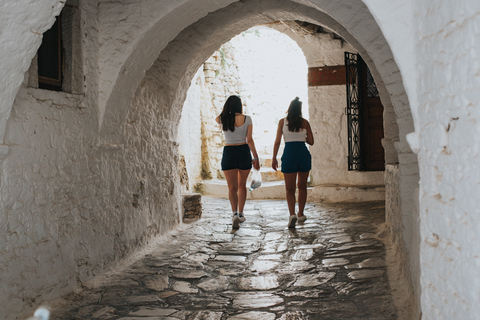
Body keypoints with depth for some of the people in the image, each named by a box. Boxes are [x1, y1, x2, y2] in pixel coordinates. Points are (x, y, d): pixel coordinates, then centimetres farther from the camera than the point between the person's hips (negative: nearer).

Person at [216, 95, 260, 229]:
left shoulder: (222, 119, -3)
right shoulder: (247, 119, -4)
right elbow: (250, 140, -6)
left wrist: (228, 109, 21)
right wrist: (256, 157, -1)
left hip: (228, 153, -1)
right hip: (244, 152, 1)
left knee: (232, 187, -2)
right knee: (242, 185, 17)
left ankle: (235, 213, -22)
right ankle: (241, 213, 24)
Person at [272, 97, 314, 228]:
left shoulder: (282, 122, 1)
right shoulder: (305, 122, 4)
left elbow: (277, 142, -1)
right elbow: (311, 141, 6)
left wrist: (274, 158, 5)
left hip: (289, 154, -1)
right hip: (303, 153, 2)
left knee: (289, 189, 2)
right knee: (302, 186, 18)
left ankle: (292, 214, -18)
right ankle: (301, 214, 26)